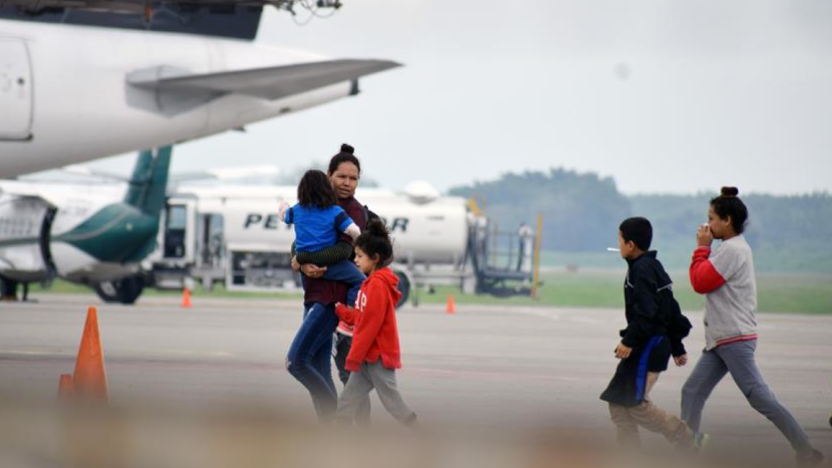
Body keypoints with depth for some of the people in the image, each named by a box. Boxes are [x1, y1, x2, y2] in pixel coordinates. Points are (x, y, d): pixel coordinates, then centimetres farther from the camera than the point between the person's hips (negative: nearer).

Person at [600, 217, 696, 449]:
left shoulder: (642, 269, -14)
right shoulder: (653, 266, 16)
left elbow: (645, 311, -24)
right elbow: (672, 310, 20)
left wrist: (629, 341, -22)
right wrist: (677, 347, 23)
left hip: (647, 348, -10)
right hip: (653, 345, 10)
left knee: (636, 404, -9)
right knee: (619, 403, 8)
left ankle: (690, 443, -5)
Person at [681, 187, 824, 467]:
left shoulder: (731, 250, -14)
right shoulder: (736, 248, 17)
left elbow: (700, 282, -14)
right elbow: (706, 281, 21)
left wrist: (702, 248, -4)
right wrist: (705, 249, 11)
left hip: (734, 339, -11)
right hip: (723, 339, 11)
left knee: (760, 398, -11)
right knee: (692, 392, 7)